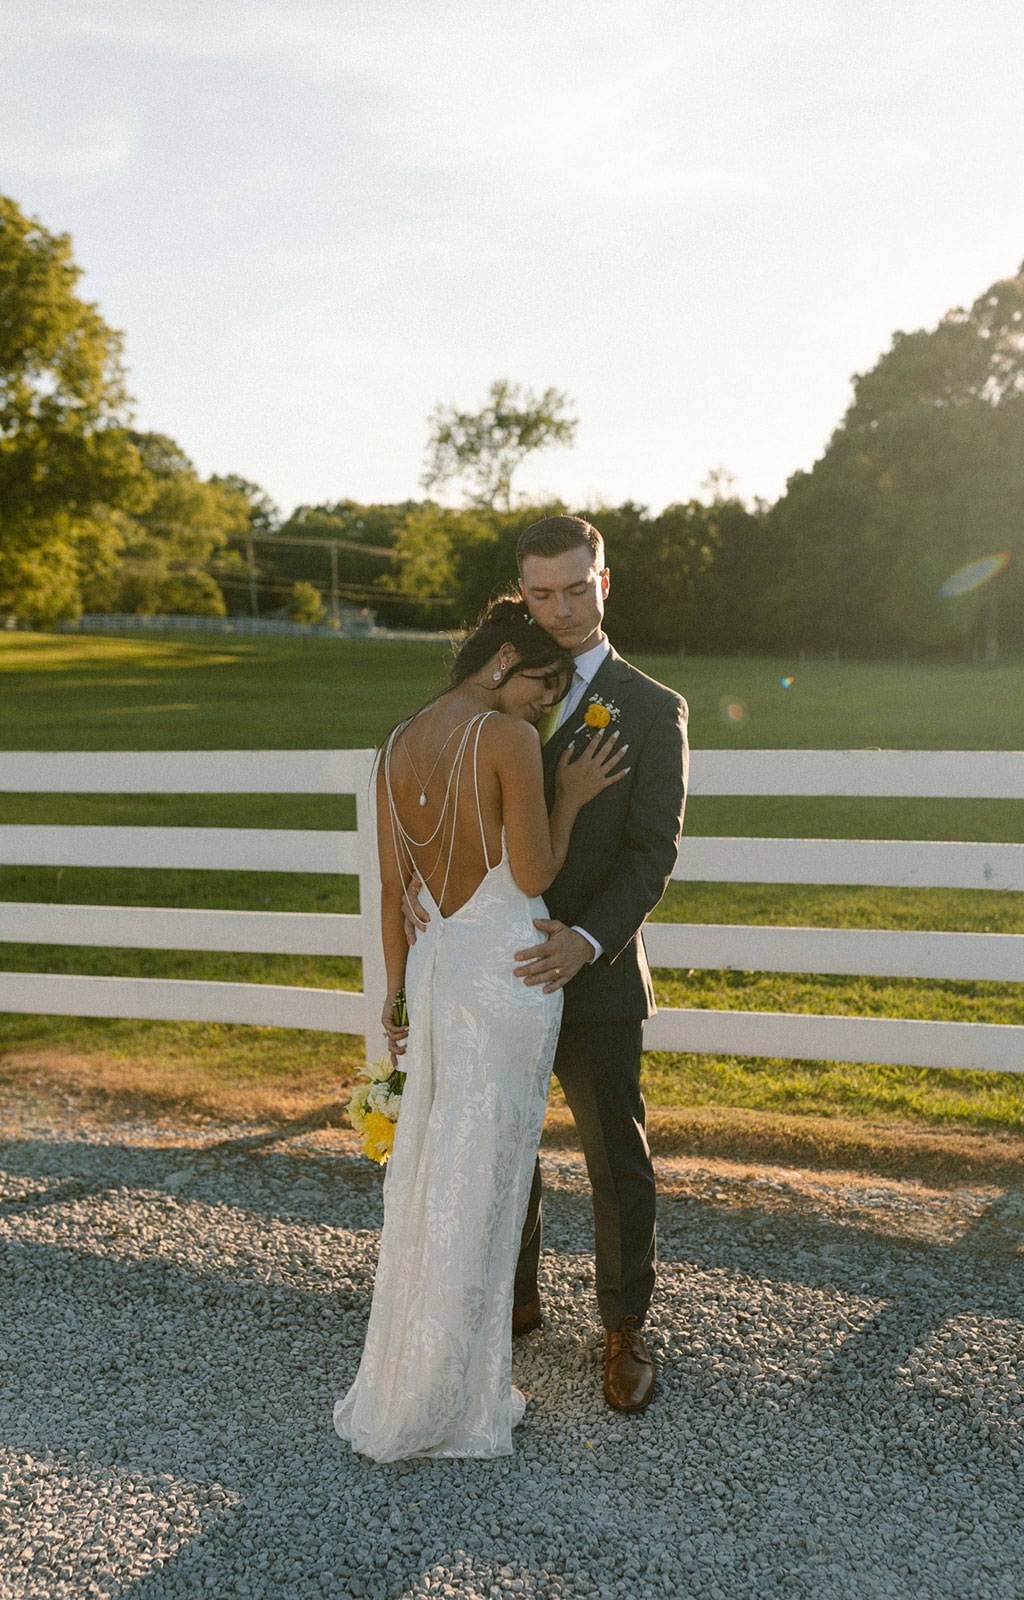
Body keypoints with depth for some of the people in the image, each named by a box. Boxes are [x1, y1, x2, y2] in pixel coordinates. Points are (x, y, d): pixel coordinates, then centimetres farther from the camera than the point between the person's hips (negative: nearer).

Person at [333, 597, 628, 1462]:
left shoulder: (397, 745, 6)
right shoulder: (509, 739, -15)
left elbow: (393, 886, 9)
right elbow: (535, 876, -14)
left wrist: (397, 994, 15)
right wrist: (571, 797, 1)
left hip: (437, 962, 7)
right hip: (507, 968, -7)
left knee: (425, 1174, 18)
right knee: (478, 1180, 6)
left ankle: (399, 1384, 33)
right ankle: (448, 1401, 22)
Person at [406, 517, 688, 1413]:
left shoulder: (651, 710, -4)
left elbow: (652, 852, -10)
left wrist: (587, 939, -25)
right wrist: (417, 884, -17)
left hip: (594, 976, -3)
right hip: (494, 974, 4)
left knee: (618, 1162, 10)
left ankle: (625, 1331, 31)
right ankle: (516, 1301, 40)